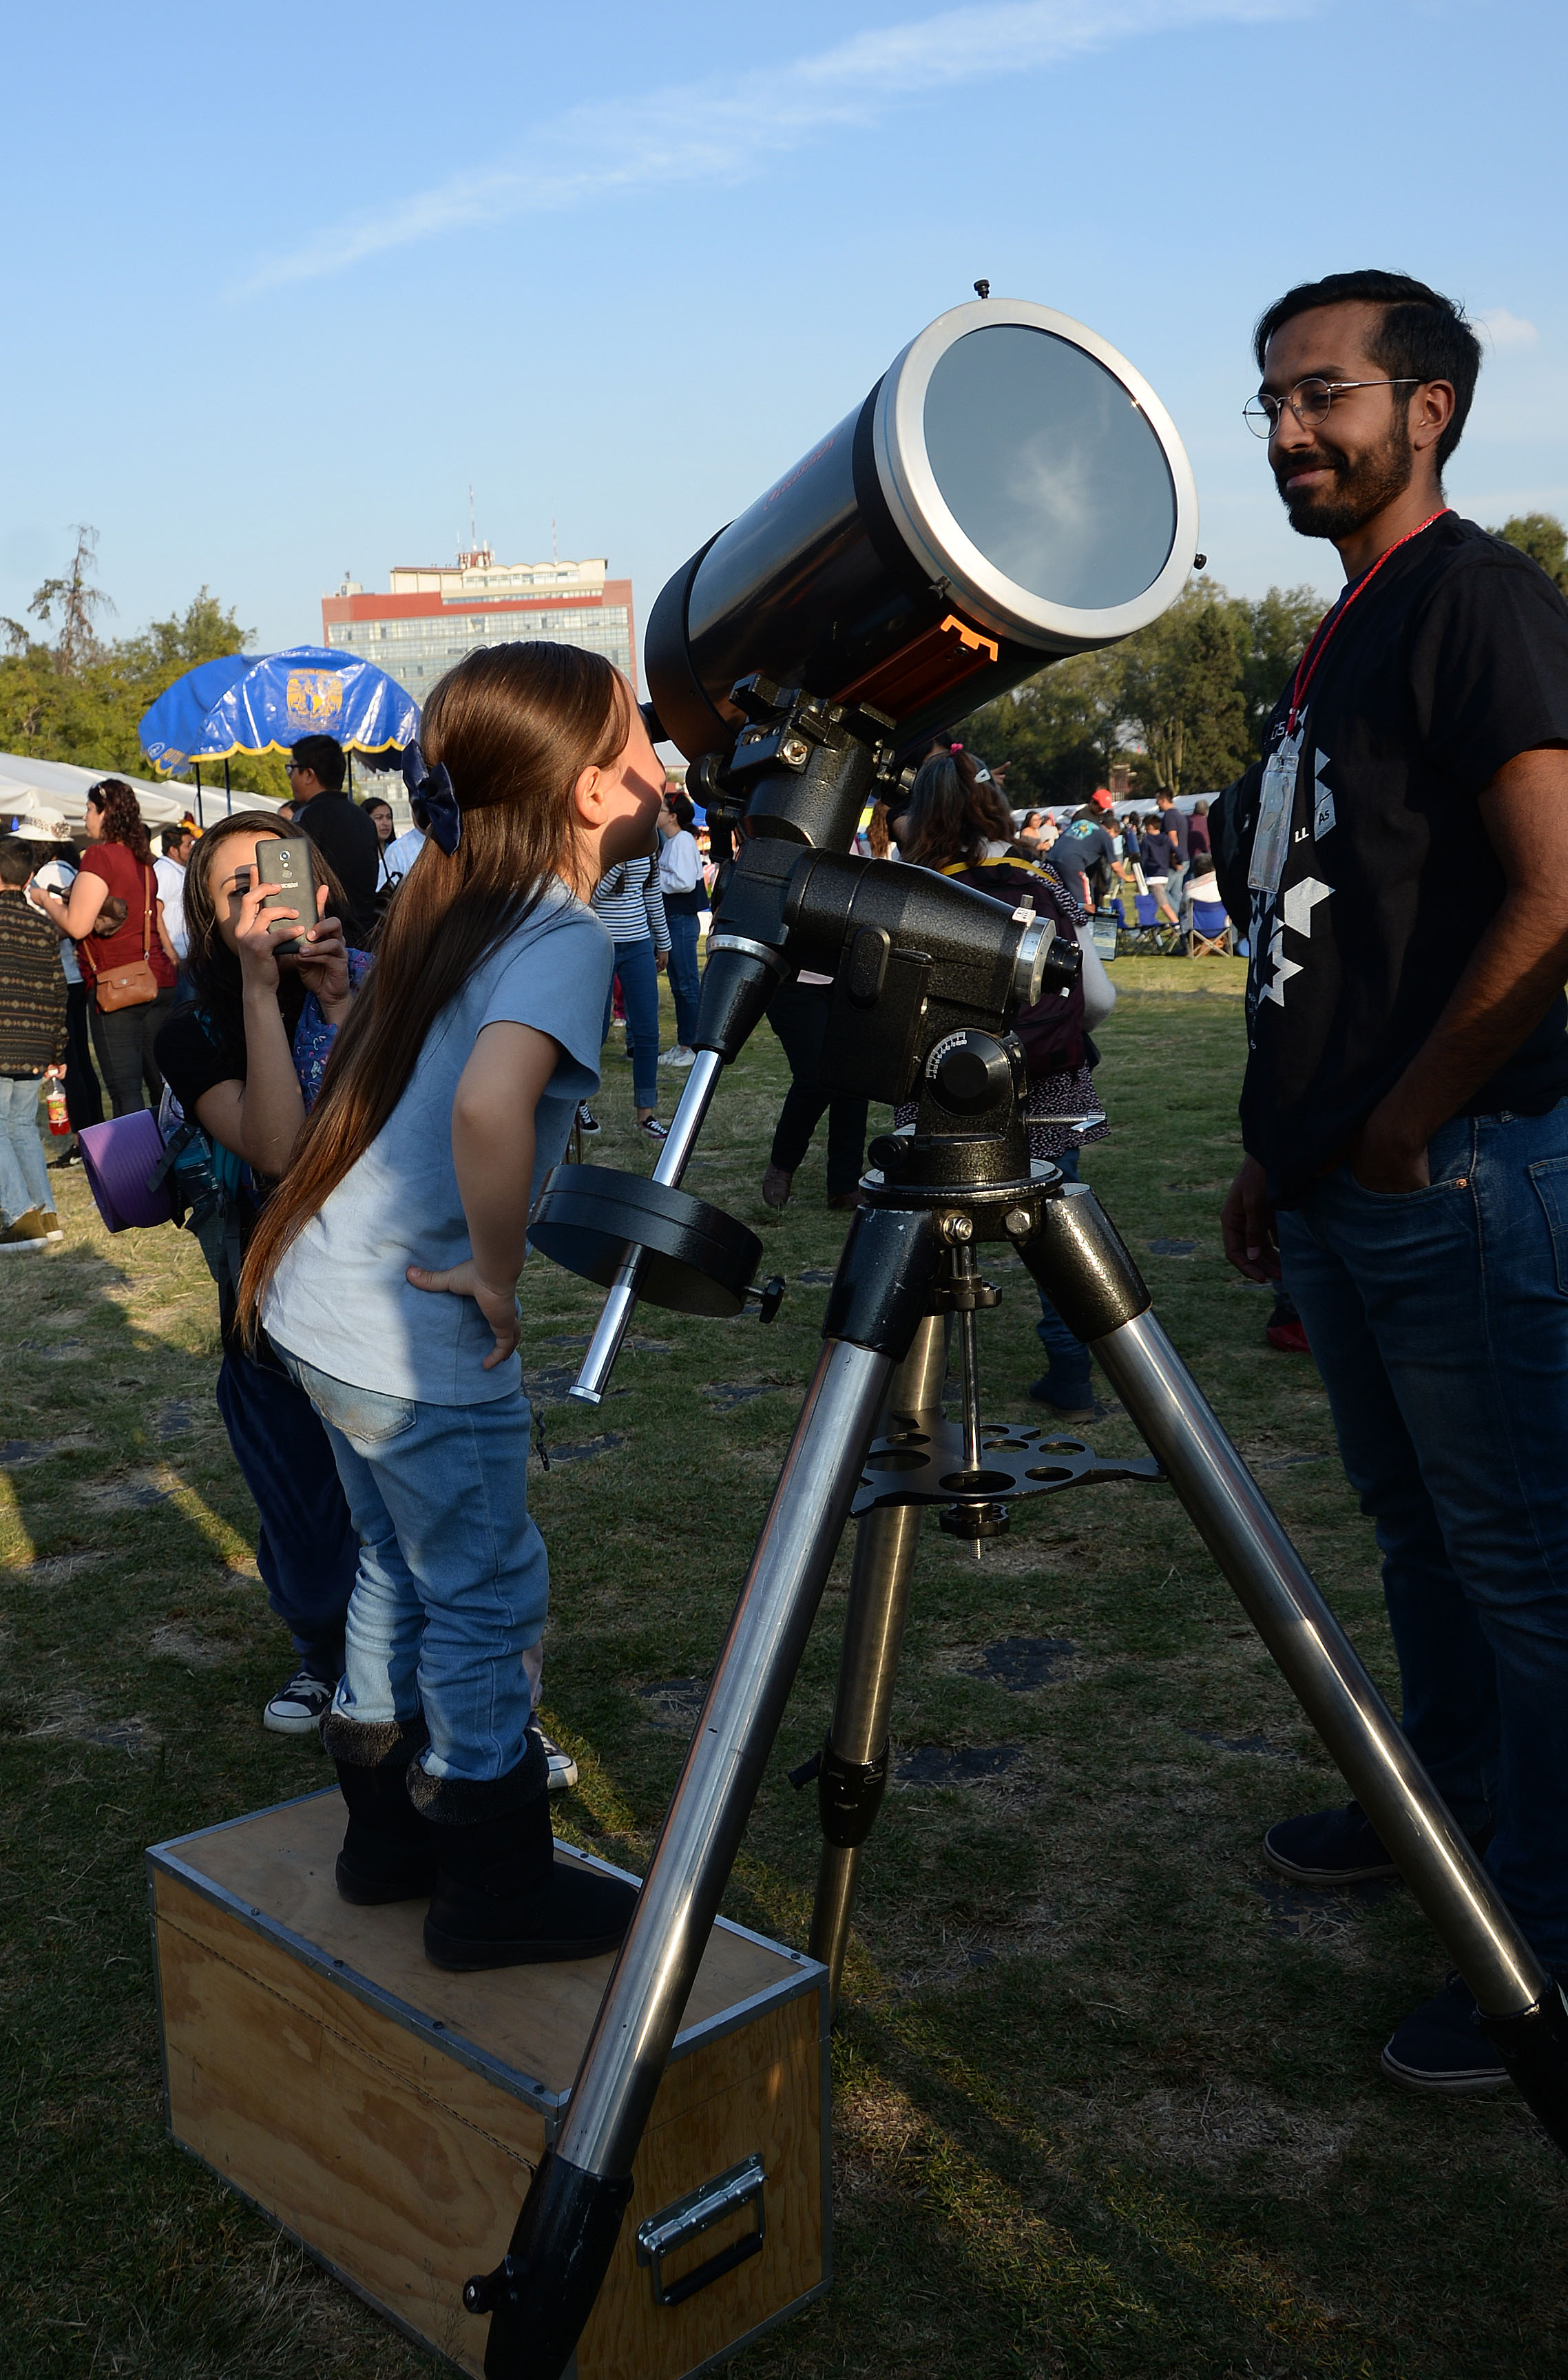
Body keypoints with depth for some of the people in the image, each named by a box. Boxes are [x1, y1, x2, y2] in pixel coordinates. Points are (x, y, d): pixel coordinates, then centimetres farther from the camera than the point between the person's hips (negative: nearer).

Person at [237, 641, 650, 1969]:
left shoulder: (449, 910, 9)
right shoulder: (569, 936, -18)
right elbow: (490, 1102, -36)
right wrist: (497, 1272, -22)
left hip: (317, 1307, 9)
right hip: (416, 1343, -8)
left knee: (405, 1572, 21)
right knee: (488, 1600, 7)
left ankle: (392, 1836, 35)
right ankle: (498, 1893, 21)